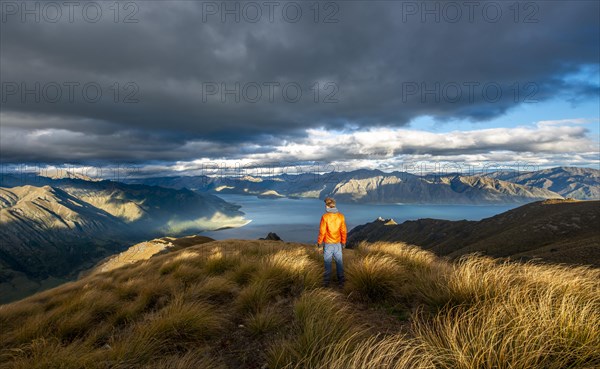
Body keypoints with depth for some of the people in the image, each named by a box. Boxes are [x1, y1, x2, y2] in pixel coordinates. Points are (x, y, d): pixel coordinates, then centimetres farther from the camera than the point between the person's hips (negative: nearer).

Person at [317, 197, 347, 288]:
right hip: (337, 244, 3)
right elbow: (343, 231, -1)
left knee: (327, 262, 9)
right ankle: (341, 282, 16)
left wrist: (320, 244, -4)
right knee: (339, 262, 11)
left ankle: (326, 282, 19)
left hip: (328, 244, -2)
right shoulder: (341, 216, -5)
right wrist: (343, 243, 11)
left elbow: (322, 232, -13)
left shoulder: (325, 217, -15)